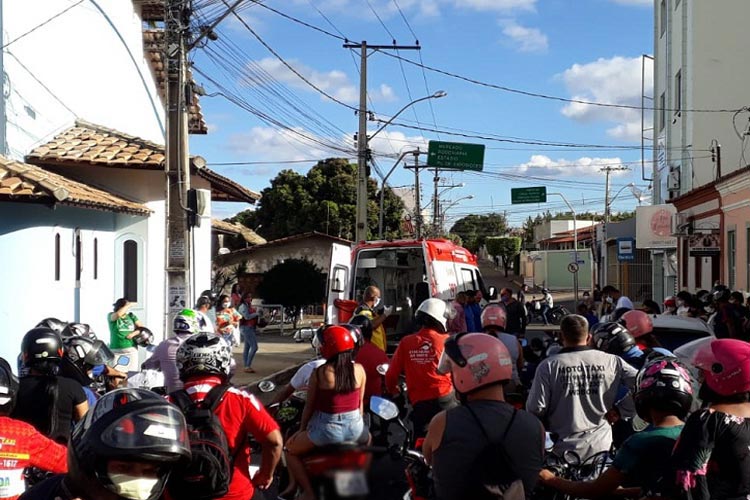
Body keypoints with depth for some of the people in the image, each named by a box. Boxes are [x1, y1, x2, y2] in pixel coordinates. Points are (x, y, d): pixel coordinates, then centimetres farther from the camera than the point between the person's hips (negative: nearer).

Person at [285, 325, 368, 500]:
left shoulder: (319, 372, -9)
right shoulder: (359, 370, -1)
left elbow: (310, 405, -2)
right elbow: (360, 403, 9)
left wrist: (301, 430, 11)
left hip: (327, 430, -4)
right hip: (355, 428, 4)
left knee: (291, 449, 18)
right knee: (367, 439, 40)